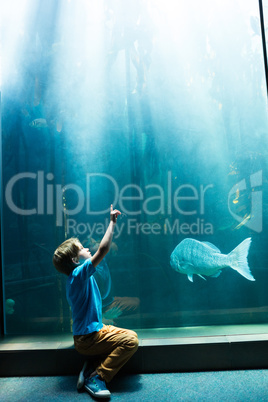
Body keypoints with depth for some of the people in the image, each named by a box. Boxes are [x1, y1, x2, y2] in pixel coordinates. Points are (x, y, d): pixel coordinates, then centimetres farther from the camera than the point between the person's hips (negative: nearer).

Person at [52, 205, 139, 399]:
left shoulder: (77, 277, 7)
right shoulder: (80, 273, -24)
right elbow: (103, 249, -30)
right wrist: (112, 222, -24)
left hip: (93, 330, 10)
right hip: (88, 338, -10)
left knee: (129, 335, 12)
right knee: (131, 339, -16)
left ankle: (91, 368, 10)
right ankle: (97, 377, -7)